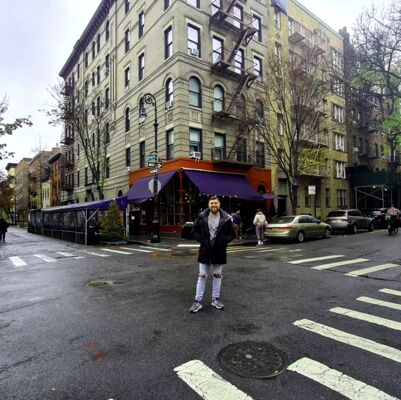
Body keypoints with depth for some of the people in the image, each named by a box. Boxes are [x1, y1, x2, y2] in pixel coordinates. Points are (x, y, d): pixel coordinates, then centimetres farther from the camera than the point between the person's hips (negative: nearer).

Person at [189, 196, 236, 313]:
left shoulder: (226, 218, -5)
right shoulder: (201, 217, -4)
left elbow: (232, 234, 1)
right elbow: (194, 232, 2)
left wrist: (223, 241, -13)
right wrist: (202, 240, -12)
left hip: (219, 251, 1)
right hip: (205, 251, 0)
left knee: (217, 276, 13)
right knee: (202, 276, 5)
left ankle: (215, 299, 28)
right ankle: (198, 301, 14)